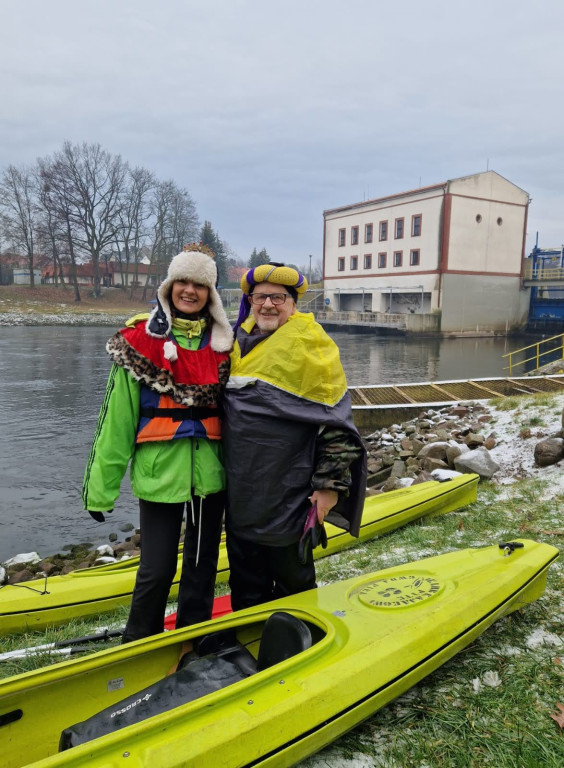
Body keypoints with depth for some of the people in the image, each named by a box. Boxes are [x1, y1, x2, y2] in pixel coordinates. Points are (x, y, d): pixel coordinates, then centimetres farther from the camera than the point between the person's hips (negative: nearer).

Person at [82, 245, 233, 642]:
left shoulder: (222, 342, 5)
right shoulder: (140, 339, -4)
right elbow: (117, 417, -5)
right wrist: (100, 485, -5)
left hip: (210, 471, 3)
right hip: (159, 471, -3)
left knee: (203, 564, 15)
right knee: (157, 570, 3)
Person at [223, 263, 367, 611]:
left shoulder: (310, 343, -11)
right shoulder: (240, 341, 9)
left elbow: (338, 420, -13)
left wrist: (330, 484, -15)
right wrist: (225, 468, 23)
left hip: (287, 494, -6)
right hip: (240, 490, 6)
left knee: (290, 573, 12)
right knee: (245, 580, 20)